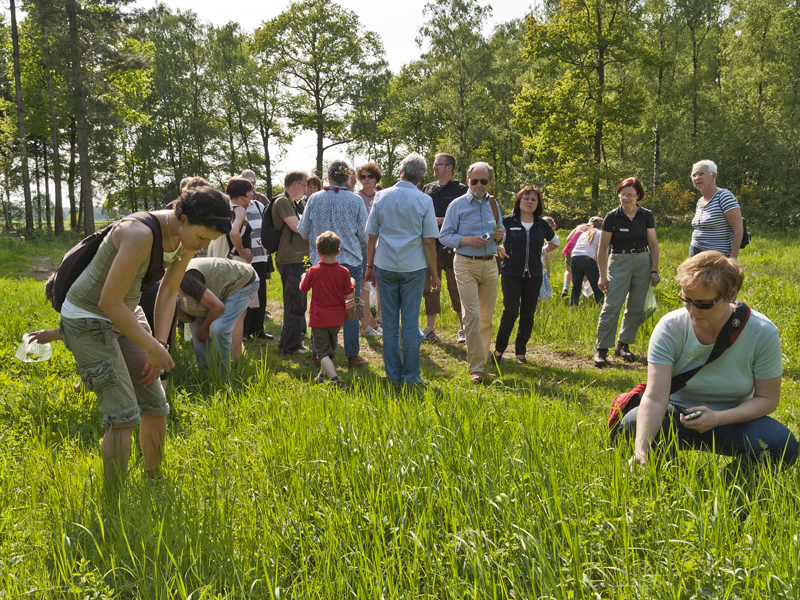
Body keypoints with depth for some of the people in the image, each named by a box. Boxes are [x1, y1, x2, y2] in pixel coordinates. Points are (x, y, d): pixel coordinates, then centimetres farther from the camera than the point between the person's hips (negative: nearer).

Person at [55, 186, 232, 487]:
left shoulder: (189, 239, -8)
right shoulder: (140, 234, -33)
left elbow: (168, 292, 4)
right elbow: (109, 302, -29)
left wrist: (159, 345, -3)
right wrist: (153, 348, -21)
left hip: (127, 312, 8)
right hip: (88, 318, -7)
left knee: (155, 406, 8)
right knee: (125, 416, -12)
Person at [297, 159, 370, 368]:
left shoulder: (314, 199, -2)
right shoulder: (356, 201, -5)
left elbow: (303, 231, 4)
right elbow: (364, 235, -1)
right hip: (350, 261, -2)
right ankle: (352, 357, 9)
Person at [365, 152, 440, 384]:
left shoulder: (381, 197, 2)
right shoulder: (424, 200, -4)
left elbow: (372, 236, 4)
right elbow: (429, 241, -4)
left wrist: (369, 265, 13)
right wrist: (434, 273, 3)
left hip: (385, 267, 2)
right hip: (413, 267, -2)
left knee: (389, 321, 8)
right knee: (410, 321, 3)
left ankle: (393, 374, 13)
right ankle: (411, 376, 8)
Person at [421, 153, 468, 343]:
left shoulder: (461, 190, 0)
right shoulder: (427, 189, 16)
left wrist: (440, 220, -16)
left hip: (452, 247, -5)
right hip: (430, 246, 5)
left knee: (456, 289, -2)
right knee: (429, 288, 7)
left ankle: (463, 329, 9)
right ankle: (430, 329, 17)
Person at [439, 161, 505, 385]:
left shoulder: (493, 204, 13)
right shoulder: (457, 205, -1)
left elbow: (501, 230, 22)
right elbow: (444, 236, -3)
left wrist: (500, 235, -2)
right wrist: (468, 240, -18)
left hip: (490, 264, 5)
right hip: (466, 265, -4)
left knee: (487, 316, 7)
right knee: (472, 315, -12)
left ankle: (482, 364, 18)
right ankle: (476, 368, -8)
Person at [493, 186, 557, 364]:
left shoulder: (542, 225, 7)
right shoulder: (507, 222, -2)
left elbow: (554, 242, 25)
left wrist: (541, 252, 13)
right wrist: (501, 251, 0)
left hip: (533, 276, 3)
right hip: (511, 274, -3)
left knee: (528, 314, 5)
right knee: (511, 311, -13)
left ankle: (520, 351, 18)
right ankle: (499, 348, 5)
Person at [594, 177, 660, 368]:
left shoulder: (646, 216, 4)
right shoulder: (612, 217, -2)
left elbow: (653, 244, 9)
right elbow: (602, 248, 0)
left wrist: (654, 270, 1)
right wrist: (603, 275, -5)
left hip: (642, 262, 3)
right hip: (619, 262, -3)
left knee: (636, 307, 5)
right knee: (612, 305, -12)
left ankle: (623, 345, 19)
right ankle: (601, 348, -8)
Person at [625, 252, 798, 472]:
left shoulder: (762, 333, -15)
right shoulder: (670, 327, -17)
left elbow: (767, 399, -8)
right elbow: (655, 397, -24)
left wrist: (718, 418, -26)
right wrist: (641, 449, -41)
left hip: (732, 420, 1)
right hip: (677, 417, 0)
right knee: (632, 424, -31)